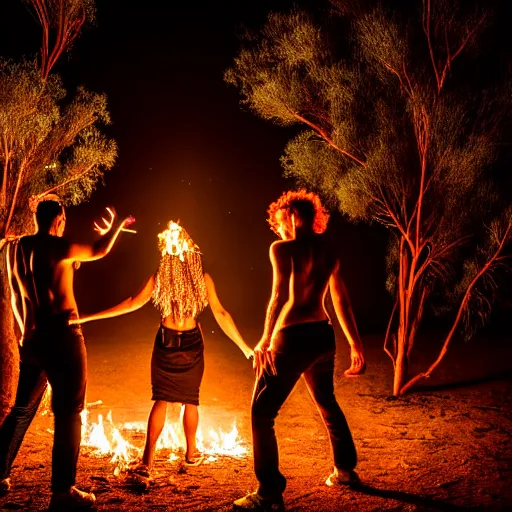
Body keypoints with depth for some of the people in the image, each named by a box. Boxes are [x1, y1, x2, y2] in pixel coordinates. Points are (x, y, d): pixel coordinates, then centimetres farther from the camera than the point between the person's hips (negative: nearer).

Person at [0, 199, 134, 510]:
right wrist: (116, 226, 22)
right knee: (69, 412, -2)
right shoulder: (56, 246, -12)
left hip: (31, 340, 7)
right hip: (62, 338, -7)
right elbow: (98, 251, 3)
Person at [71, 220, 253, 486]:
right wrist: (245, 347, -7)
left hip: (165, 343, 0)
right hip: (191, 344, 0)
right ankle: (191, 452, 33)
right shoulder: (203, 279, -11)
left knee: (161, 400, 5)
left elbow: (132, 303, -9)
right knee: (190, 400, 17)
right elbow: (220, 314, -12)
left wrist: (87, 317, -3)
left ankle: (147, 462, -5)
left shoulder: (159, 277, -9)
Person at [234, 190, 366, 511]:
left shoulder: (284, 248, -9)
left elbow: (280, 296, -20)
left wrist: (265, 341, -18)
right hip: (323, 335, 7)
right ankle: (345, 469, 41)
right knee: (327, 403, 28)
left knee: (262, 413, 1)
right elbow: (342, 301, 15)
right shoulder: (328, 251, 11)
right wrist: (356, 344, 20)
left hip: (293, 338, -7)